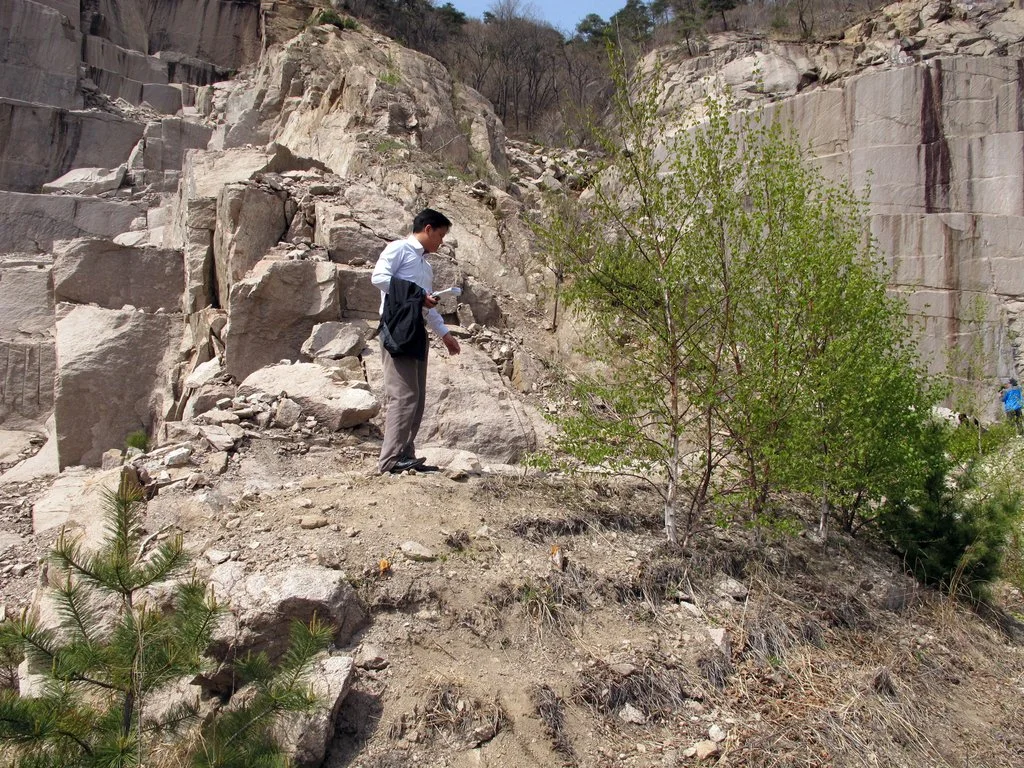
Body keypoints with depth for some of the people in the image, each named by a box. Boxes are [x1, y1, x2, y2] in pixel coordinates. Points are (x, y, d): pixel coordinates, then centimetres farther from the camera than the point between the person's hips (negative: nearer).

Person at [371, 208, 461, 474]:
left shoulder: (426, 265, 27)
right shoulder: (399, 248, 2)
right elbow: (378, 276, -13)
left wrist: (444, 333, 25)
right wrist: (416, 295, -13)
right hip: (397, 326, -9)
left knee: (417, 397, 4)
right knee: (404, 393, -17)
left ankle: (406, 456, 7)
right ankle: (391, 459, -18)